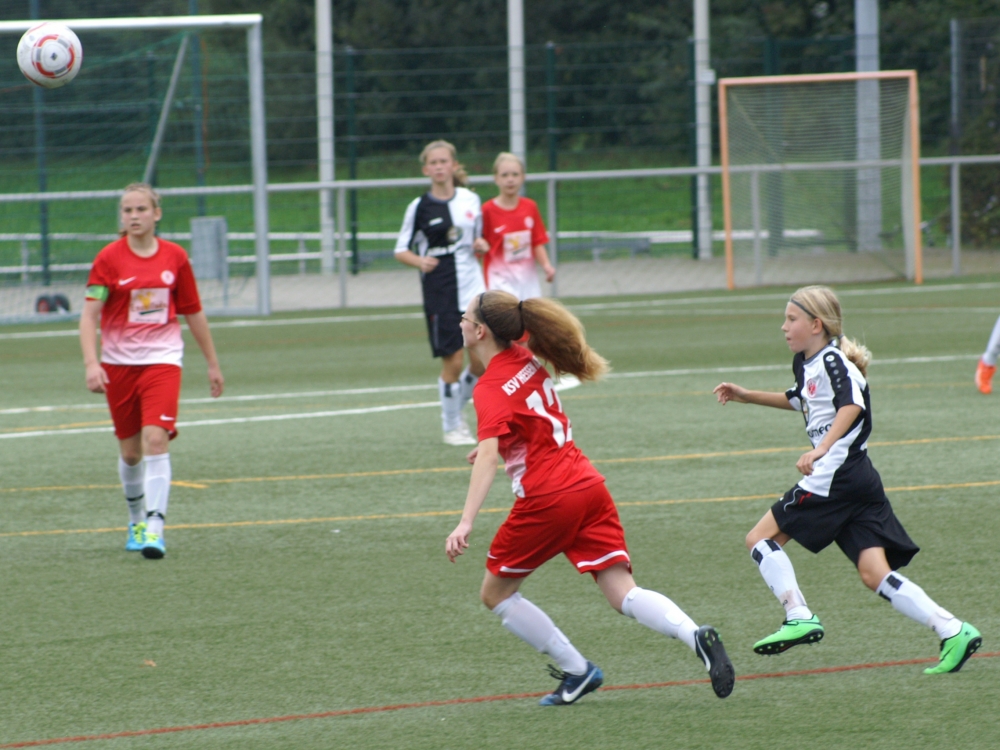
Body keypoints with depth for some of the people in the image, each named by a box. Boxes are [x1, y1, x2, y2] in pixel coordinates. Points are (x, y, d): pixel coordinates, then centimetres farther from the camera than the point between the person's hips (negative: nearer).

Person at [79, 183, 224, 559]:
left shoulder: (175, 257, 2)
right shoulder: (109, 259, -5)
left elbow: (193, 313, 12)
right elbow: (89, 314, -9)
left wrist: (212, 363, 16)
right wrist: (91, 363, -23)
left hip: (162, 359, 0)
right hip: (119, 362, 0)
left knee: (156, 439, -18)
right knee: (130, 450, 9)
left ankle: (154, 527, -22)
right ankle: (137, 518, 33)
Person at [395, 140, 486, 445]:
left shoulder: (471, 200, 7)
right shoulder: (419, 207, -3)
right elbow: (401, 250, -1)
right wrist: (420, 261, -19)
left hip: (472, 286, 4)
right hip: (440, 292, -3)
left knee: (482, 360, -1)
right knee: (453, 360, -5)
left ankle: (457, 406, 24)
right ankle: (451, 426, 10)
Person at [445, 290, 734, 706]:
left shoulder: (491, 388, -11)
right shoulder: (526, 362, 12)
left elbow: (488, 456, -26)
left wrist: (466, 523, -34)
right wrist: (493, 445, 39)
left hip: (546, 499, -7)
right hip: (588, 484, 7)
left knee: (495, 593, 12)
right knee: (624, 594, -1)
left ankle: (576, 671, 11)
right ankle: (696, 636, -26)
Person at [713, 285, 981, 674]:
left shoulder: (833, 361, -9)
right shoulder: (806, 364, 20)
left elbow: (852, 405, -28)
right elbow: (798, 400, 42)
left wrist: (820, 449, -38)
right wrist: (747, 396, 39)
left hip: (833, 479, -10)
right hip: (859, 480, 10)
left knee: (761, 538, -2)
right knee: (875, 573, 0)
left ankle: (799, 617, -9)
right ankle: (953, 631, -8)